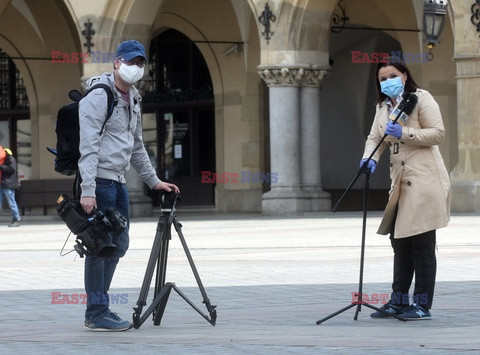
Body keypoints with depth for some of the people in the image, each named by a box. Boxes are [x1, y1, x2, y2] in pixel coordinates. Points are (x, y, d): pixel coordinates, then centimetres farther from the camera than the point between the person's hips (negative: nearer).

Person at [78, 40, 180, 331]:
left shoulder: (132, 99, 17)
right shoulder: (99, 97, -12)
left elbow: (136, 147, 27)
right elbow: (88, 147, -18)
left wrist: (153, 181, 25)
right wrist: (87, 191, -24)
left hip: (118, 181, 10)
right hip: (99, 180, -10)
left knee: (118, 244, 13)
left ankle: (98, 309, 21)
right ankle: (97, 314, -2)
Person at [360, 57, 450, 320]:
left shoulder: (421, 99, -4)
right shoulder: (384, 107, 18)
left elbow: (438, 133, -11)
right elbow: (374, 138, 14)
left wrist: (404, 133, -21)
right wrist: (370, 158, -8)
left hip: (424, 180, -8)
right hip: (400, 182, 8)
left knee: (422, 244, -6)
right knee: (399, 242, 12)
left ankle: (423, 305, -2)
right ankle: (399, 301, 21)